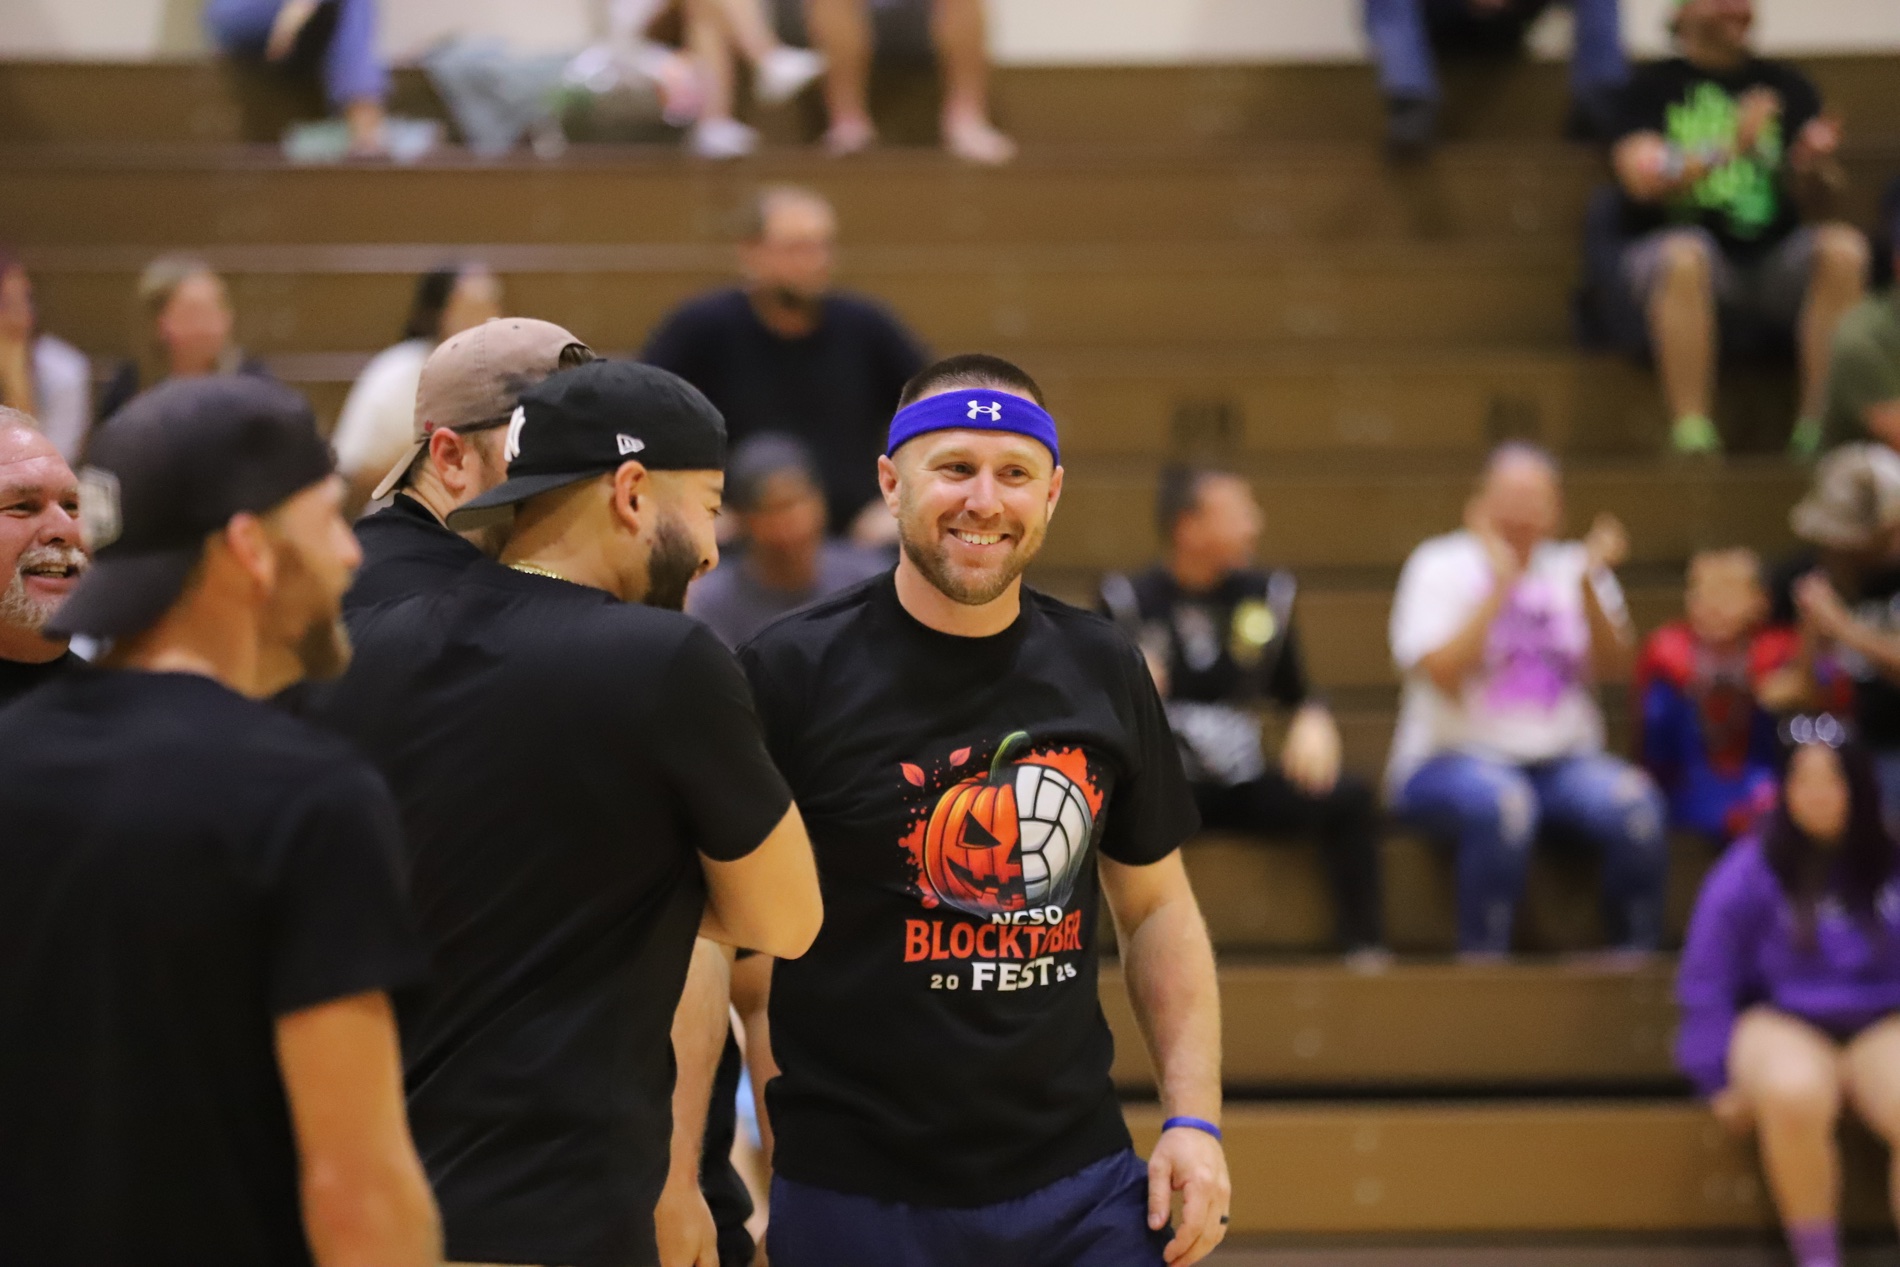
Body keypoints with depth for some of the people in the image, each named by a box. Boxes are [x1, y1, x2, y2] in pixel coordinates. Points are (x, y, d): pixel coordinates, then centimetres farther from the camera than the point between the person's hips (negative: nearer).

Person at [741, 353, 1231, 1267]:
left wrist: (1193, 1119, 6)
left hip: (1081, 1188, 3)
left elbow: (1157, 907, 17)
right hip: (853, 1193, -3)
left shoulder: (1104, 672, 7)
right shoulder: (792, 670, -6)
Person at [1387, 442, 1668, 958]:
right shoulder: (1439, 566, 2)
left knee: (1635, 801, -27)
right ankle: (1483, 962, -27)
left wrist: (1588, 588, -15)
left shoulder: (1575, 568, 12)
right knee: (1501, 802, -38)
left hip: (1563, 761, 4)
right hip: (1452, 760, -3)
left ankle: (1637, 956, -13)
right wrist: (1500, 585, -18)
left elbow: (1613, 667, -2)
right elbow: (1443, 672, -15)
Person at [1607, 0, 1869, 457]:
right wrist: (1729, 146, -19)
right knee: (1684, 255, -38)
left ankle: (1815, 430, -28)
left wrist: (1813, 165, -13)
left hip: (1771, 259, 3)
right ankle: (1691, 437, -39)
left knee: (1843, 248, -27)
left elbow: (1811, 195, 10)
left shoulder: (1787, 86, 16)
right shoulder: (1654, 85, 6)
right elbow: (1642, 178, -9)